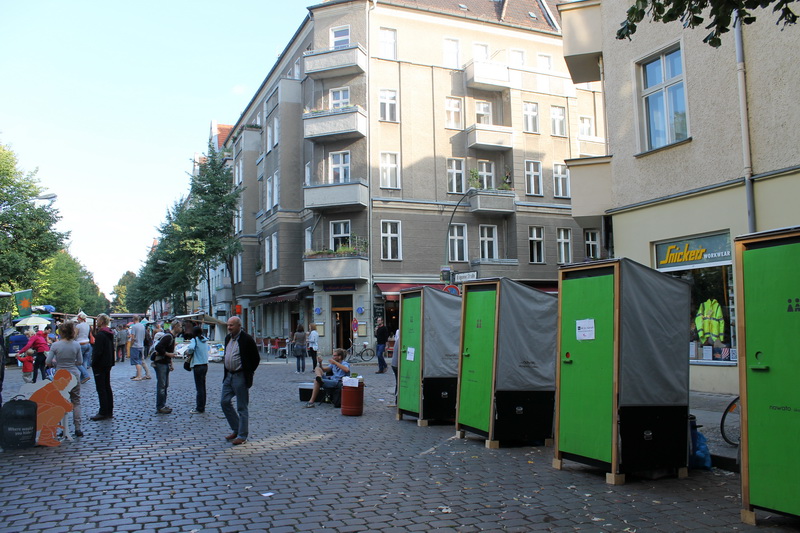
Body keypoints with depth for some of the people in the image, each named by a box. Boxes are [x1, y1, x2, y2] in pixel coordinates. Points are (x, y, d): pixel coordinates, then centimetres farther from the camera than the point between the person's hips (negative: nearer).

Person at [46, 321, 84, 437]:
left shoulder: (55, 345, -8)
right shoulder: (76, 345, -4)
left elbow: (48, 362, -7)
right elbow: (80, 362, 1)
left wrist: (55, 362, 13)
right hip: (74, 376, 1)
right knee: (76, 402, 9)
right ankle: (77, 428, 5)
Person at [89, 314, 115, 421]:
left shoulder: (100, 335, -17)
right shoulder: (110, 334, 11)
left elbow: (98, 351, -21)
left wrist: (93, 363, -13)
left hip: (100, 365, -9)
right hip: (108, 364, 9)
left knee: (101, 388, -5)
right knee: (107, 387, 14)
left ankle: (103, 413, -3)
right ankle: (109, 411, 18)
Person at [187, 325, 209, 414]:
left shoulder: (195, 339, -10)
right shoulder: (205, 340, 10)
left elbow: (191, 348, -29)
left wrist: (188, 351, -7)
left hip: (198, 366, -7)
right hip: (205, 365, 7)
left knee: (199, 388, -3)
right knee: (203, 387, 14)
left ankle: (199, 409, 1)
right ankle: (202, 407, 20)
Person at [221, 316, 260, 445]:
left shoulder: (247, 339, -14)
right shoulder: (228, 338, 10)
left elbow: (256, 358, -9)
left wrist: (248, 373, -5)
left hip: (241, 377, -8)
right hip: (229, 375, 8)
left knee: (242, 407, 0)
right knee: (225, 402, 8)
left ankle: (242, 436, 9)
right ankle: (236, 430, 24)